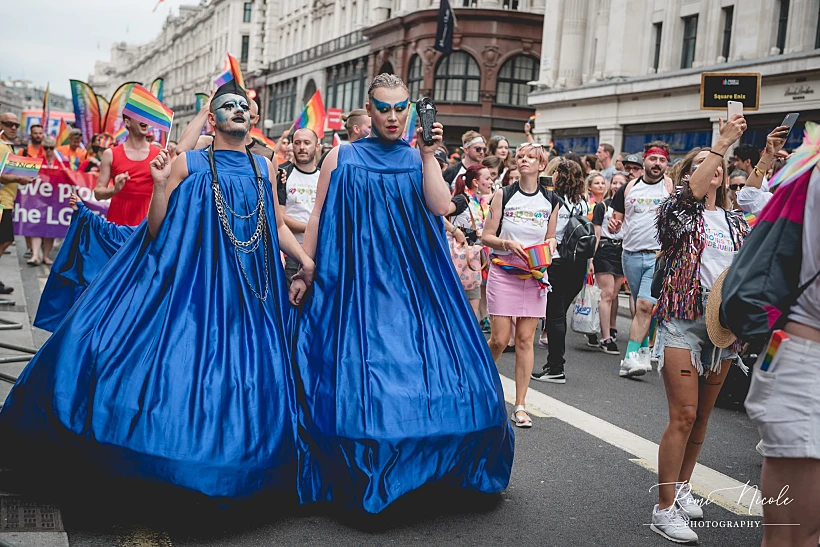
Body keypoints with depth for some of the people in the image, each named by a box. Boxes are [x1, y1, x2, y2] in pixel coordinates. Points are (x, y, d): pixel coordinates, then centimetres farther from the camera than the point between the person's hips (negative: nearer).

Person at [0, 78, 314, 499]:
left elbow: (278, 225, 19)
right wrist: (160, 184, -15)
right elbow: (157, 232, -2)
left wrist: (304, 259, 5)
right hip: (189, 282, -3)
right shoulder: (188, 163, 1)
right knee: (175, 360, -10)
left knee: (243, 371, 4)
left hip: (246, 291, 4)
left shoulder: (263, 167, 12)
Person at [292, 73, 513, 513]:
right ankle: (358, 473, 13)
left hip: (412, 282, 2)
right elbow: (319, 217, 6)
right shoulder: (342, 158, 5)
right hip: (356, 281, -2)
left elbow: (440, 207, -8)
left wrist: (428, 154, -11)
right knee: (358, 370, -3)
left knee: (423, 362, -1)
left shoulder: (418, 159, 8)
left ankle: (421, 464, 17)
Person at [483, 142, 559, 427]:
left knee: (525, 339, 2)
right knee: (500, 339, -6)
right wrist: (508, 244, -17)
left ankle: (520, 406, 8)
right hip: (503, 272, -2)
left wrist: (549, 245, -4)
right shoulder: (503, 195, 1)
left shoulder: (551, 201, 8)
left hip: (534, 274, 2)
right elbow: (487, 236, 1)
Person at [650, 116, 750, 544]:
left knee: (702, 415, 13)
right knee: (683, 416, -8)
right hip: (683, 320, -6)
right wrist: (723, 142, -21)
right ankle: (664, 509, -1)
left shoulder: (734, 220, 15)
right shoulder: (678, 212, 0)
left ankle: (682, 486, 29)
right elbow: (691, 194, -22)